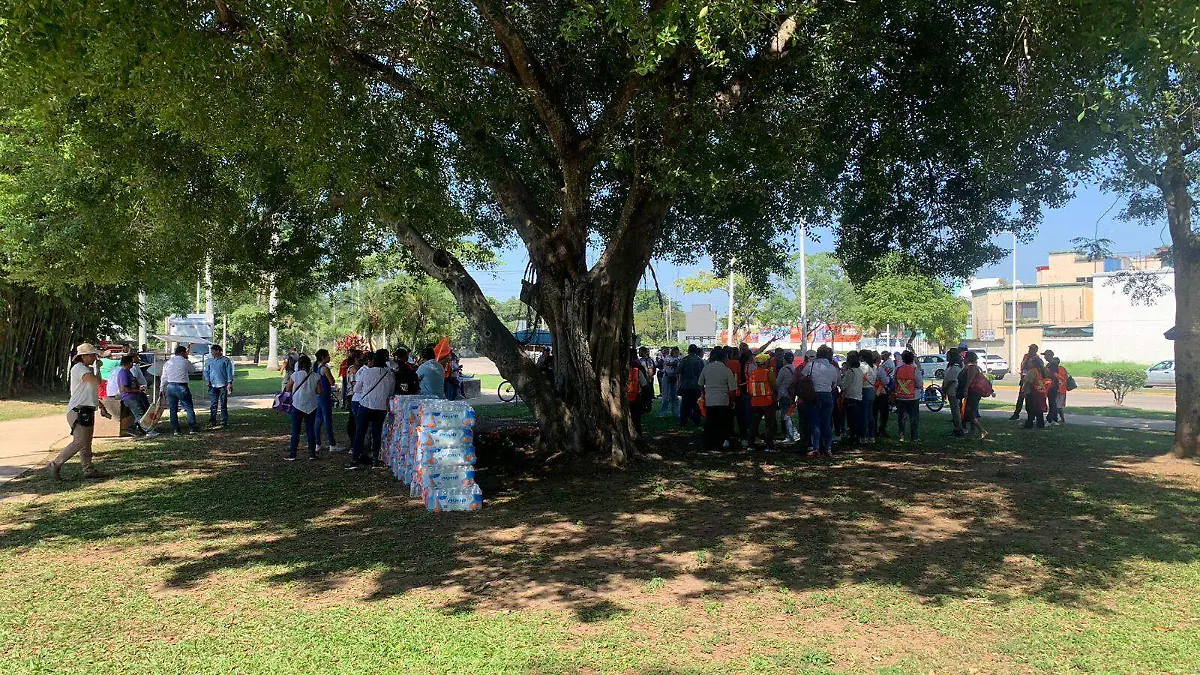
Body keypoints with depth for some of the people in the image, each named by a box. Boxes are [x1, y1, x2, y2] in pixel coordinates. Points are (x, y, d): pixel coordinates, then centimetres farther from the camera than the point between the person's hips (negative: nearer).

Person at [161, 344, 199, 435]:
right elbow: (193, 370, 11)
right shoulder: (185, 362, -7)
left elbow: (164, 378, 11)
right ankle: (192, 428, 6)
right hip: (182, 387, -5)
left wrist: (162, 389, 18)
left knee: (173, 409, 10)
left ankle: (175, 429, 10)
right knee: (189, 408, 5)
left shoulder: (167, 362, 8)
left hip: (170, 387, 5)